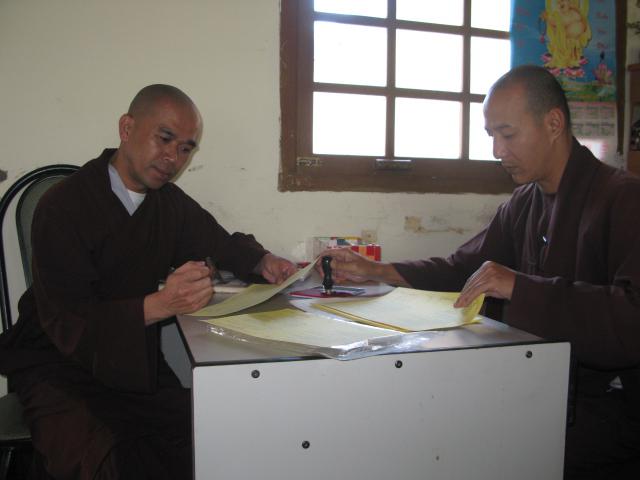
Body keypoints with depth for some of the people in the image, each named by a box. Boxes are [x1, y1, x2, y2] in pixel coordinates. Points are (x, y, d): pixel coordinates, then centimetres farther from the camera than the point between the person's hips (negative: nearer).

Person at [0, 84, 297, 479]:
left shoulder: (171, 202, 4)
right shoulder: (63, 206, -15)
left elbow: (224, 244, 22)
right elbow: (67, 324, -22)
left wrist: (264, 262, 0)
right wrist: (159, 305, -36)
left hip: (133, 356, 5)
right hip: (58, 363, -4)